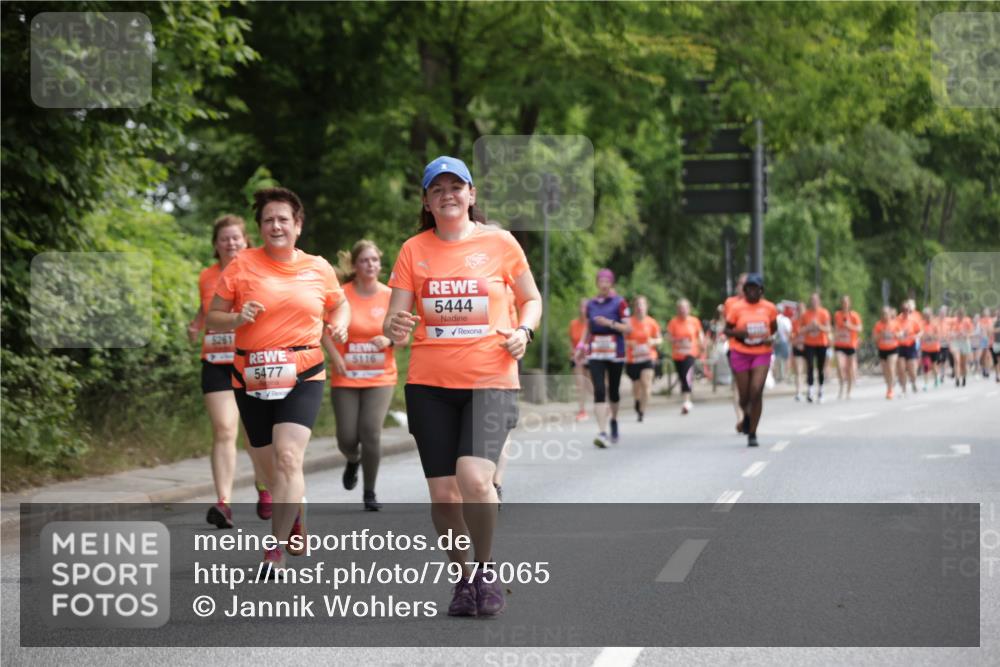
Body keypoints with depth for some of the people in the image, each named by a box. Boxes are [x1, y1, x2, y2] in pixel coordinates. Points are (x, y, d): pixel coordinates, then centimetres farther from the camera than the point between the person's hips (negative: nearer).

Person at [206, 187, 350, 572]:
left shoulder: (319, 269, 5)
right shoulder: (242, 265, 0)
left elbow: (340, 305, 23)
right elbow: (212, 319, 3)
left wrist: (340, 325, 1)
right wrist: (237, 318, -18)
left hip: (303, 377, -1)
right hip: (252, 379, 1)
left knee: (288, 457, -20)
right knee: (273, 468, 10)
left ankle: (277, 550, -17)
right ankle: (297, 525, 39)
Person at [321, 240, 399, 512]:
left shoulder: (390, 296, -1)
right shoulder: (341, 294, -6)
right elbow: (325, 329, -1)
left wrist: (389, 340, -15)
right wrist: (335, 356, -15)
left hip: (380, 378, 0)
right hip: (345, 378, 0)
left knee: (371, 433, -13)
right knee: (347, 438, -1)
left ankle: (370, 493, 5)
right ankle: (353, 460, 39)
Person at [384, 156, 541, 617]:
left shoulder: (499, 243, 3)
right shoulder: (413, 250, 5)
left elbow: (531, 299, 14)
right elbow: (395, 317, 3)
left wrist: (523, 331, -6)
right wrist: (394, 328, -20)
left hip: (491, 379, -2)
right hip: (429, 383, 2)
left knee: (474, 477, -22)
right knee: (442, 493, 1)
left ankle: (486, 569, 3)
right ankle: (463, 577, 24)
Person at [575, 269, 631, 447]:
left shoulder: (619, 303, -2)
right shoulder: (591, 304, 10)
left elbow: (628, 329, -6)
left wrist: (609, 323, -19)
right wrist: (582, 346, 9)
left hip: (615, 352, -2)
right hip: (595, 352, 2)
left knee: (613, 390, 9)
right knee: (599, 391, -12)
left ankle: (614, 420, 39)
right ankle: (602, 432, -17)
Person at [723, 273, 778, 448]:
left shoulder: (769, 308, 1)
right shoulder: (737, 308, -4)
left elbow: (774, 327, 17)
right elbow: (727, 330, 4)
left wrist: (770, 338, -4)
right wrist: (737, 333, -17)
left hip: (761, 353, 0)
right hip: (740, 353, 0)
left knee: (757, 392, -14)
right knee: (744, 395, 4)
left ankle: (752, 434, -5)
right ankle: (747, 416, 41)